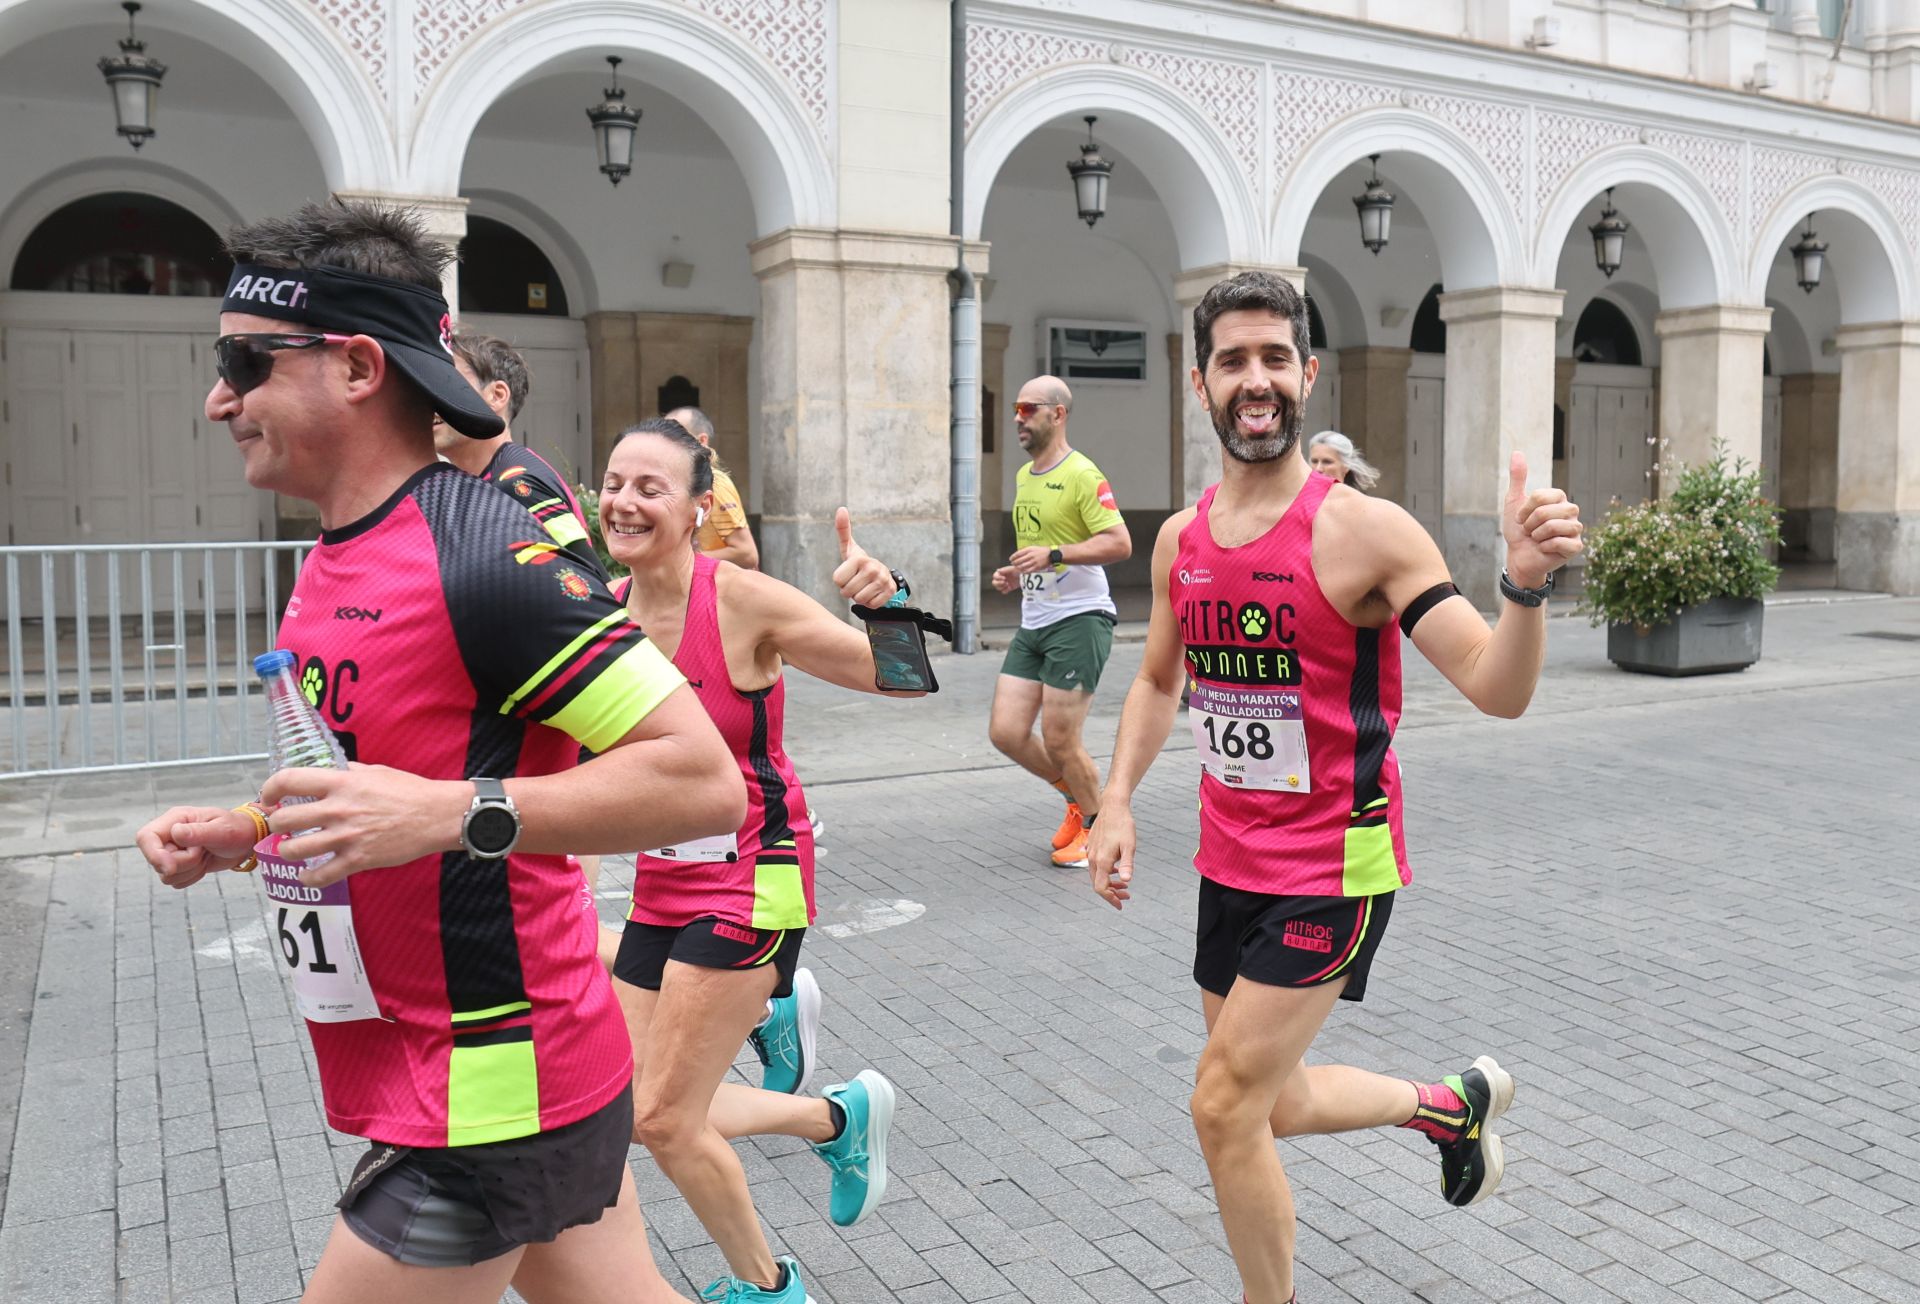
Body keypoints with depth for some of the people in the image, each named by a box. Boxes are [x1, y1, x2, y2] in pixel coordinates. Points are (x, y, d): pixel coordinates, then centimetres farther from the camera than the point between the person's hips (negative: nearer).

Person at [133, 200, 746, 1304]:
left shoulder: (485, 557, -21)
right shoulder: (336, 562, 10)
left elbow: (705, 780, -26)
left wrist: (455, 813, -31)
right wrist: (244, 835, 7)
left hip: (483, 1102, -9)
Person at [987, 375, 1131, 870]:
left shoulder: (1082, 474, -12)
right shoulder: (1024, 475, 16)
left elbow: (1120, 543, -19)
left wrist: (1053, 555, -26)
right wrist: (1014, 574, 10)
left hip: (1079, 620, -8)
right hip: (1032, 624, 8)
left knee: (1059, 739, -4)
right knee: (1005, 731, 3)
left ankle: (1098, 823, 19)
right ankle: (1077, 796, 26)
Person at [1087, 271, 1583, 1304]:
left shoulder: (1364, 530, -16)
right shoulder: (1181, 539, 3)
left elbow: (1495, 688, -19)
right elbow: (1159, 682, 17)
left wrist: (1526, 583, -38)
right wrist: (1117, 801, 6)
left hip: (1333, 869, -7)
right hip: (1229, 862, 7)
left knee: (1225, 1107, -7)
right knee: (1277, 1104, 20)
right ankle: (1456, 1104, 47)